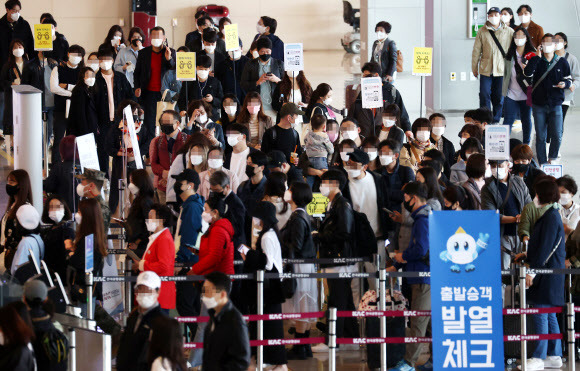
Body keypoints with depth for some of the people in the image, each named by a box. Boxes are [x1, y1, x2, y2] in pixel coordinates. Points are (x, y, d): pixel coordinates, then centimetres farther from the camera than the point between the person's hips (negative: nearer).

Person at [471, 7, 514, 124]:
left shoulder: (509, 32, 3)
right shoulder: (482, 32, 4)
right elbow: (476, 50, 7)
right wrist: (474, 67, 7)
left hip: (502, 69, 0)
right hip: (486, 69, 0)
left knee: (499, 97, 5)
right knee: (484, 95, -3)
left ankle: (495, 121, 16)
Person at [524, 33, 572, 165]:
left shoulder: (562, 62, 6)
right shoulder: (537, 61, 3)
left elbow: (568, 79, 14)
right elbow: (527, 73, -15)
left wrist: (565, 84, -9)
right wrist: (534, 57, -17)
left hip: (555, 104, 0)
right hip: (539, 105, 0)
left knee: (557, 135, -7)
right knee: (540, 136, 3)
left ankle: (552, 158, 17)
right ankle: (542, 163, 13)